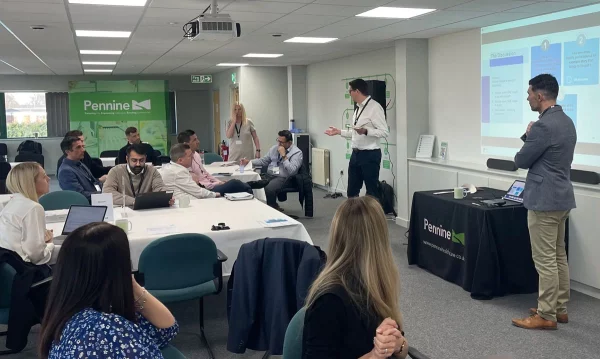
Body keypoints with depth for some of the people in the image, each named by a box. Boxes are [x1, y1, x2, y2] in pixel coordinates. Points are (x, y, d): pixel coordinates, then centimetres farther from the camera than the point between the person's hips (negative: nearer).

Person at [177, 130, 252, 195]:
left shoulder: (196, 154, 12)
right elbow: (197, 185, -19)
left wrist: (220, 182, 8)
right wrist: (217, 184, -12)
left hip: (210, 185, 9)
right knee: (234, 183, -19)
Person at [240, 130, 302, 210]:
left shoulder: (297, 152, -6)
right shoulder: (275, 148, 14)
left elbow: (291, 171, -18)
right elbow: (263, 161, 21)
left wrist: (284, 156, -17)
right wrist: (249, 162, 8)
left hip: (283, 178, -6)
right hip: (268, 175, 6)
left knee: (268, 189, -35)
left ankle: (273, 208, -8)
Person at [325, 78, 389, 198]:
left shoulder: (375, 107, -14)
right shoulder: (358, 108, 14)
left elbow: (384, 132, -21)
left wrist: (366, 131, -33)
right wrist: (339, 132, 17)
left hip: (370, 155, -9)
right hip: (356, 154, 9)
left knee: (372, 192, 3)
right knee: (352, 191, 15)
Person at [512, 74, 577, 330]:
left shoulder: (544, 125, -21)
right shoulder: (566, 121, 12)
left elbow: (521, 160, -11)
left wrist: (527, 136, 4)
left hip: (544, 200, -10)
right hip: (561, 196, 10)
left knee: (545, 260, -3)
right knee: (558, 256, 16)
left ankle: (546, 316, 5)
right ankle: (559, 309, 25)